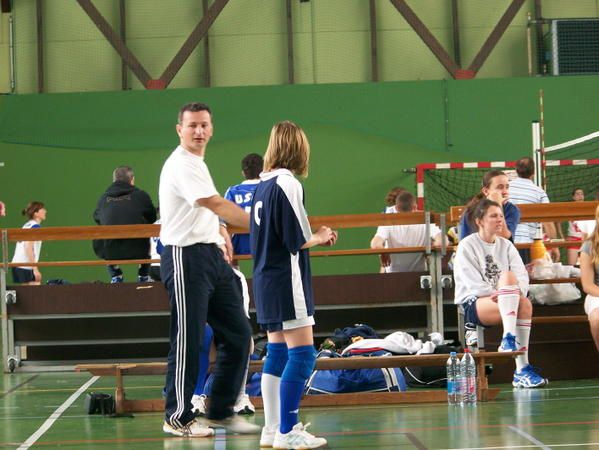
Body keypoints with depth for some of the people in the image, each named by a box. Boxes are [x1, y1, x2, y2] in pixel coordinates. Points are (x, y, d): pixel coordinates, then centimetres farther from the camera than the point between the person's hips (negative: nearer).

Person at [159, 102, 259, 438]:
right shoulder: (181, 165, -14)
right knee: (188, 341, -4)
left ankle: (222, 410, 17)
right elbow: (217, 205, -25)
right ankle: (178, 418, 8)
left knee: (237, 334, 8)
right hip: (186, 259, -10)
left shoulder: (197, 164, 18)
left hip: (212, 256, 10)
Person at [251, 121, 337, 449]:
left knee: (277, 353, 13)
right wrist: (321, 238, 2)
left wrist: (314, 237, 14)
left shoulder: (263, 185, 11)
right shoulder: (287, 183, -15)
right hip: (287, 279, -9)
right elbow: (297, 240, -17)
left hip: (265, 279, 9)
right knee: (302, 353, -6)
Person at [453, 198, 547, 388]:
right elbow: (472, 283, -11)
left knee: (524, 303, -32)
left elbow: (523, 276, 3)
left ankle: (522, 371, -37)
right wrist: (498, 294, -21)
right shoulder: (467, 246, 1)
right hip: (473, 305, -5)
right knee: (507, 276, -31)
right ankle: (509, 337, -45)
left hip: (505, 303, 5)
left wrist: (516, 292, -19)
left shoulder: (506, 245, 17)